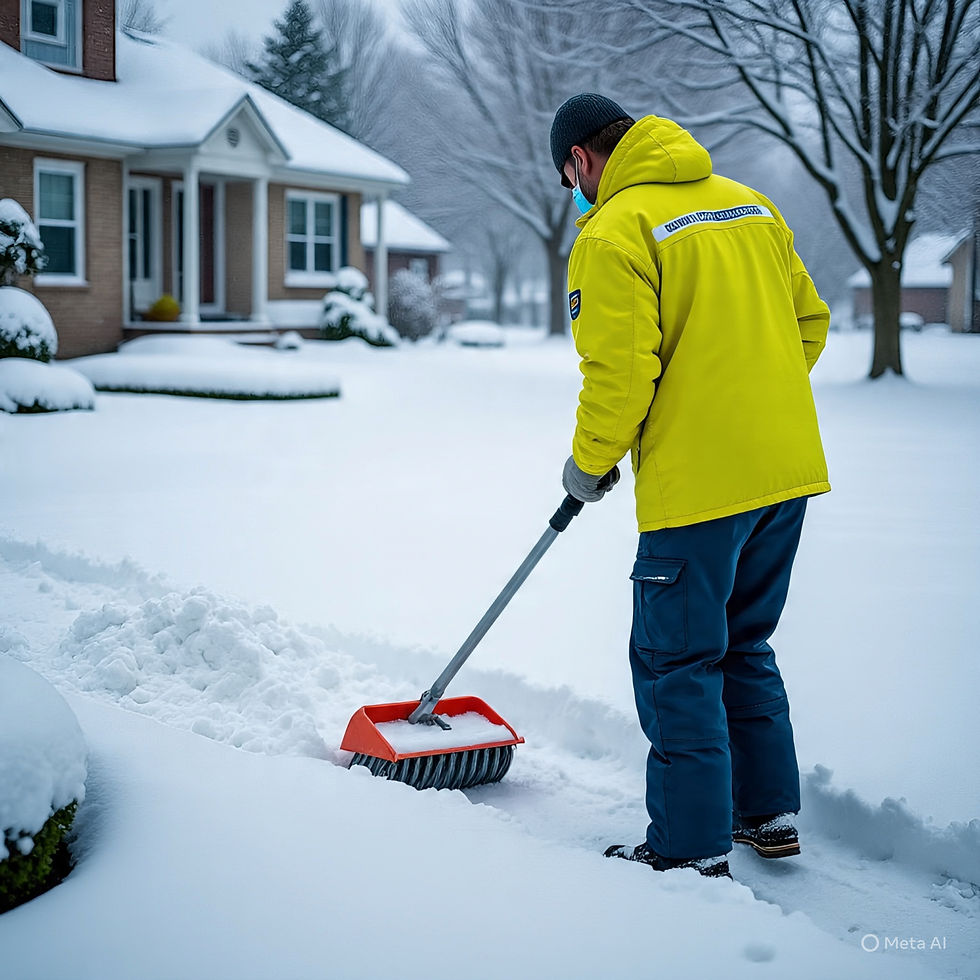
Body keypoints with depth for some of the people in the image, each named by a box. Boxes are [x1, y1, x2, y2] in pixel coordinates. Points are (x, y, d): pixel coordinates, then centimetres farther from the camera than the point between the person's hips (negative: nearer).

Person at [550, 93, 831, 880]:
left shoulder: (614, 231, -11)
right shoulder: (749, 204, 13)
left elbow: (620, 372, -17)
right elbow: (810, 321, 15)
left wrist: (589, 463, -1)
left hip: (698, 482, -8)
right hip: (789, 469, 8)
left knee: (676, 664, 3)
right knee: (745, 644, 21)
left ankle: (693, 851, 9)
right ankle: (770, 814, 29)